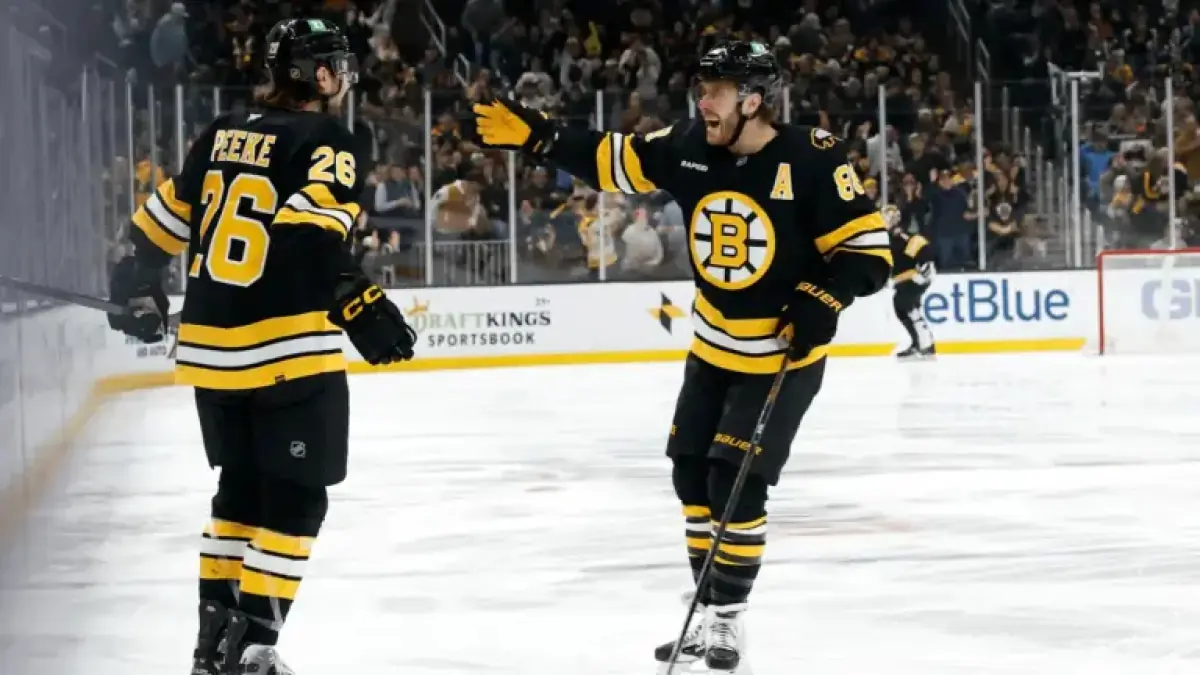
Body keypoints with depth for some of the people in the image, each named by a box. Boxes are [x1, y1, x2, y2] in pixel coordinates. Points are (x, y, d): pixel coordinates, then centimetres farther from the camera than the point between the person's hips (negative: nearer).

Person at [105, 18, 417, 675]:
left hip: (210, 347, 7)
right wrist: (360, 307, -28)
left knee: (241, 487, 20)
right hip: (288, 351, -7)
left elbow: (164, 218, 18)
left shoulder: (225, 133, 12)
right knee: (294, 497, 0)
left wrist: (138, 286, 33)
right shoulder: (326, 142, -7)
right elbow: (310, 231, -23)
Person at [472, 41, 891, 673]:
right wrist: (536, 137, -6)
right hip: (713, 347, 6)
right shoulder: (691, 147, -7)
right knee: (692, 475, 8)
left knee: (736, 483, -10)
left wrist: (821, 299, -29)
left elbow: (868, 248, -17)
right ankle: (709, 610, 21)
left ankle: (726, 619, 4)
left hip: (783, 355, -6)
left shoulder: (811, 162, -21)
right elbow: (612, 161, 3)